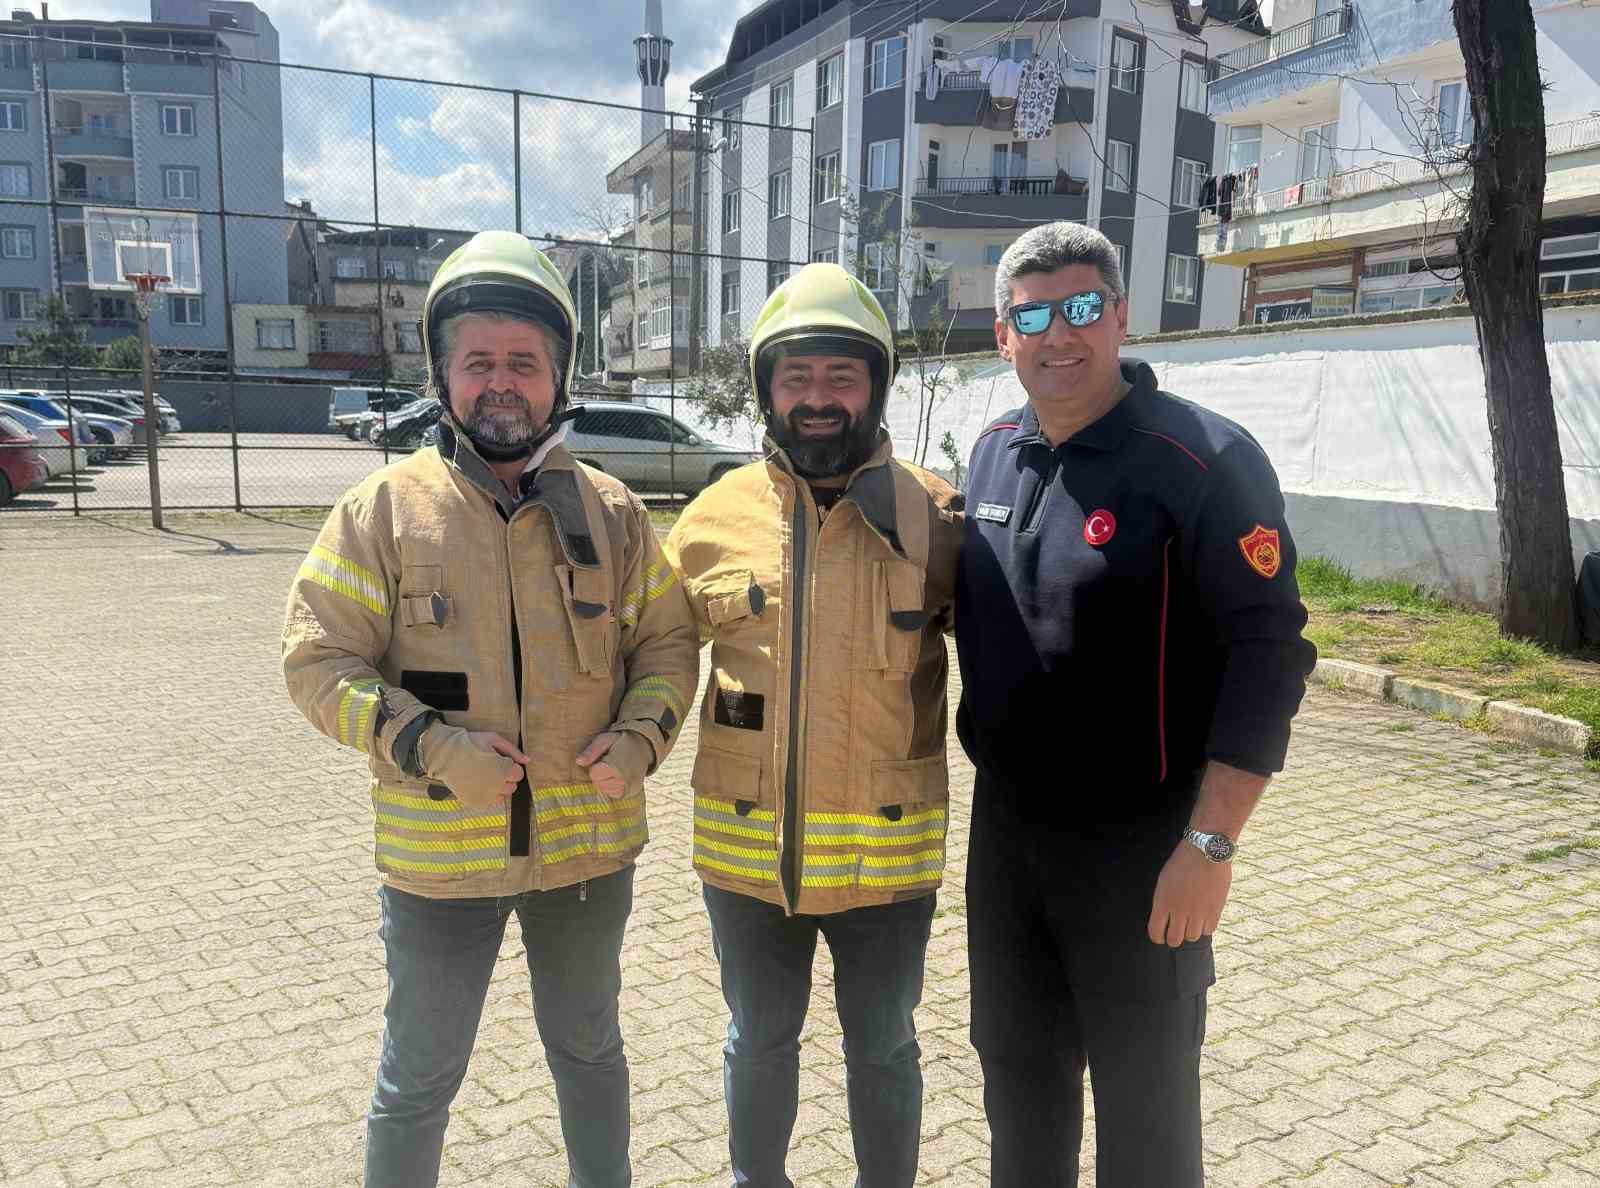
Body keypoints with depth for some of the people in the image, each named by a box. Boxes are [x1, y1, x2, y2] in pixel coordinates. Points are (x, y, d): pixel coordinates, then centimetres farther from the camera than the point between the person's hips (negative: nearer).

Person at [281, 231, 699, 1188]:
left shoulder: (611, 511, -1)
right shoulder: (386, 509, -8)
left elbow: (667, 639, 6)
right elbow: (318, 660, -8)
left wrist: (641, 736, -12)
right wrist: (429, 746, -20)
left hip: (590, 847, 3)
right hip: (440, 854, -2)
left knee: (590, 1053, 24)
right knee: (419, 1080, 16)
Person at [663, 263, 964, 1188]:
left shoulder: (936, 514, -7)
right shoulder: (718, 515, -2)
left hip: (886, 850, -1)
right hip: (747, 845, 2)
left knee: (883, 1049, 18)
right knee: (760, 1040, 22)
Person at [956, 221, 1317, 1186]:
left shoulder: (1205, 461, -16)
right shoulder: (994, 453, 5)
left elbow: (1269, 655, -18)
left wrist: (1210, 844, -21)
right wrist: (991, 779, 13)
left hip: (1140, 844, -6)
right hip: (1004, 826, 6)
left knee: (1144, 1098, 11)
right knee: (1016, 1068, 21)